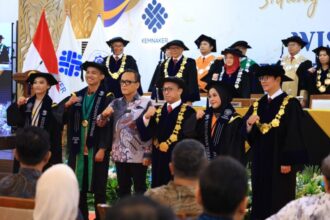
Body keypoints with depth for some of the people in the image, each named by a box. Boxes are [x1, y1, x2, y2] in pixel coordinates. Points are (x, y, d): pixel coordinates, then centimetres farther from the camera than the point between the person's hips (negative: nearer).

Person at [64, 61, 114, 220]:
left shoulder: (107, 97, -5)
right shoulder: (78, 95, 10)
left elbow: (108, 125, -10)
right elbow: (67, 121, 10)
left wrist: (102, 149, -15)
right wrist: (67, 105, -8)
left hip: (96, 148, -5)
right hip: (78, 148, 5)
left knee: (98, 187, 2)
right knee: (79, 186, 8)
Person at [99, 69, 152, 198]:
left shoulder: (146, 103, -5)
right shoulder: (116, 103, 9)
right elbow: (101, 123, 6)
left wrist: (148, 154, -12)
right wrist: (103, 115, -16)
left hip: (138, 155, -4)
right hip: (120, 154, 5)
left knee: (140, 189, 4)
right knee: (123, 189, 11)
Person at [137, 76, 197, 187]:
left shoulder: (188, 112, -5)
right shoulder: (158, 112, 12)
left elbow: (187, 137, -14)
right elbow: (145, 136, 4)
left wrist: (167, 145, -9)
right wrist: (146, 117, -11)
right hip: (159, 160, 6)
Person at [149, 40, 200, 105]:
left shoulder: (189, 63, -1)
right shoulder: (165, 63, 13)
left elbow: (192, 82, -5)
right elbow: (159, 81, 13)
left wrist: (190, 101, -10)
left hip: (183, 99, -4)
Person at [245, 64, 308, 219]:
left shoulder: (290, 104, -8)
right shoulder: (258, 105, 10)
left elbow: (294, 135, -13)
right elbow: (249, 136, 9)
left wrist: (288, 161, -17)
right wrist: (249, 125, -13)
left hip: (279, 161, -6)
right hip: (260, 162, 6)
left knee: (279, 202, 0)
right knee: (260, 202, 9)